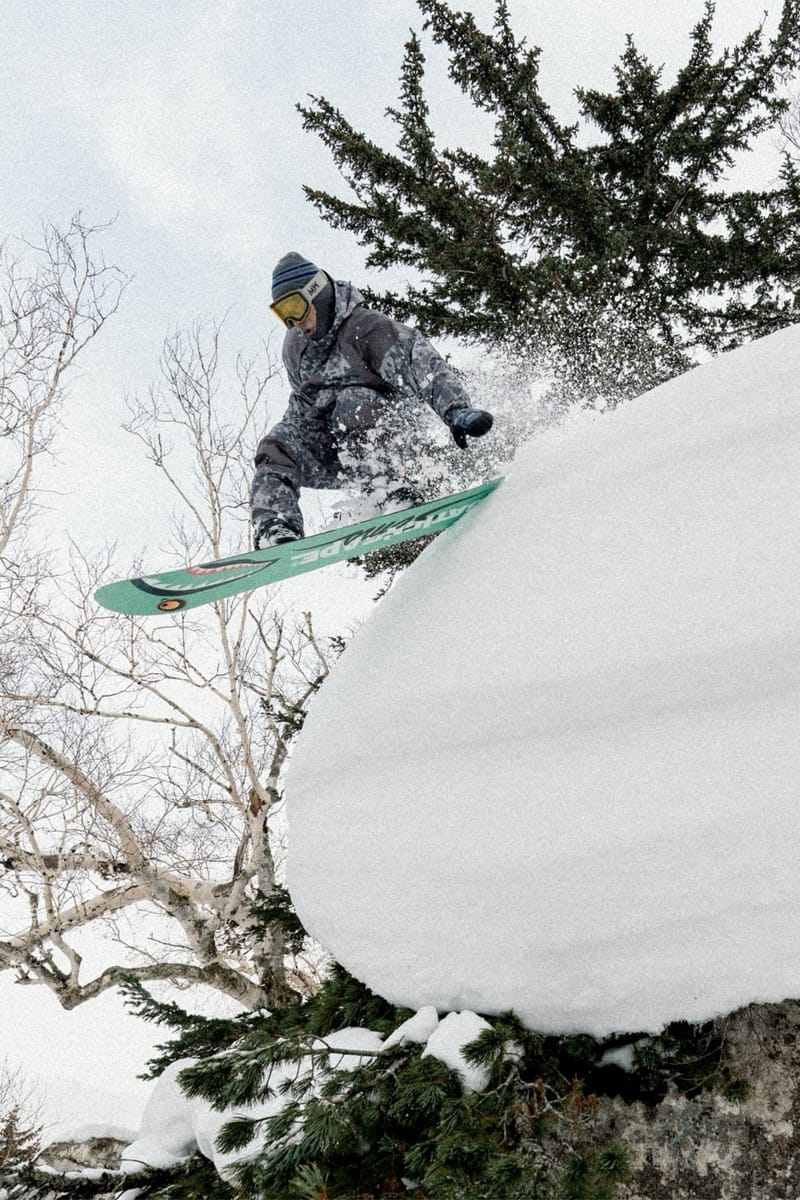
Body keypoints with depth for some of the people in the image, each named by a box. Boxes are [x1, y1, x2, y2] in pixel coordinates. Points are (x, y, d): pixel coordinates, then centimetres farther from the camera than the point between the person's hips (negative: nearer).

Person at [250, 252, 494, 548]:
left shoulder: (367, 327, -15)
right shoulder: (294, 347, 9)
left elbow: (424, 366, -30)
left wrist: (457, 410, -45)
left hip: (380, 441, -5)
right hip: (331, 451, 6)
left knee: (354, 400, -34)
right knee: (276, 449, -19)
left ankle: (394, 494, -38)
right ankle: (276, 532, -33)